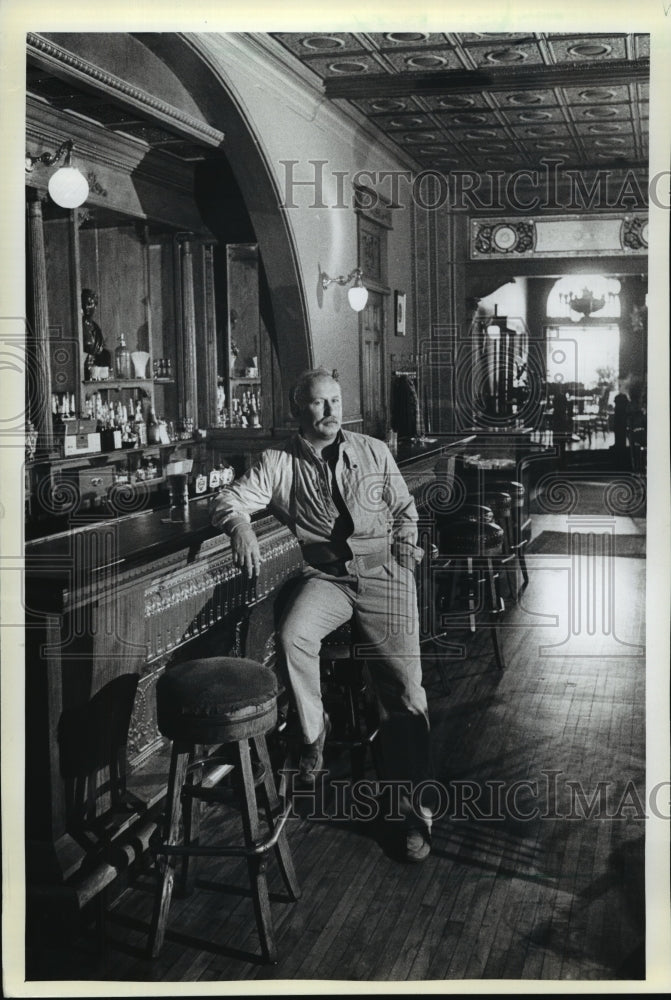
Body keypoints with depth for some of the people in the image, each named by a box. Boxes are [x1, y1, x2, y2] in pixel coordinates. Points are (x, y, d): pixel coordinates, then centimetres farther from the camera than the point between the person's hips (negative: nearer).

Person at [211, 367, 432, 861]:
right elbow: (232, 499, -4)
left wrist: (406, 543, 6)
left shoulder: (374, 452, 12)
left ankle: (413, 806, 1)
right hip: (325, 575, 0)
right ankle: (312, 732, -6)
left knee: (404, 685, -11)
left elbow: (404, 508, 23)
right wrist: (242, 527, -26)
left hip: (382, 570, 1)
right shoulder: (279, 463, 5)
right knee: (294, 635, -34)